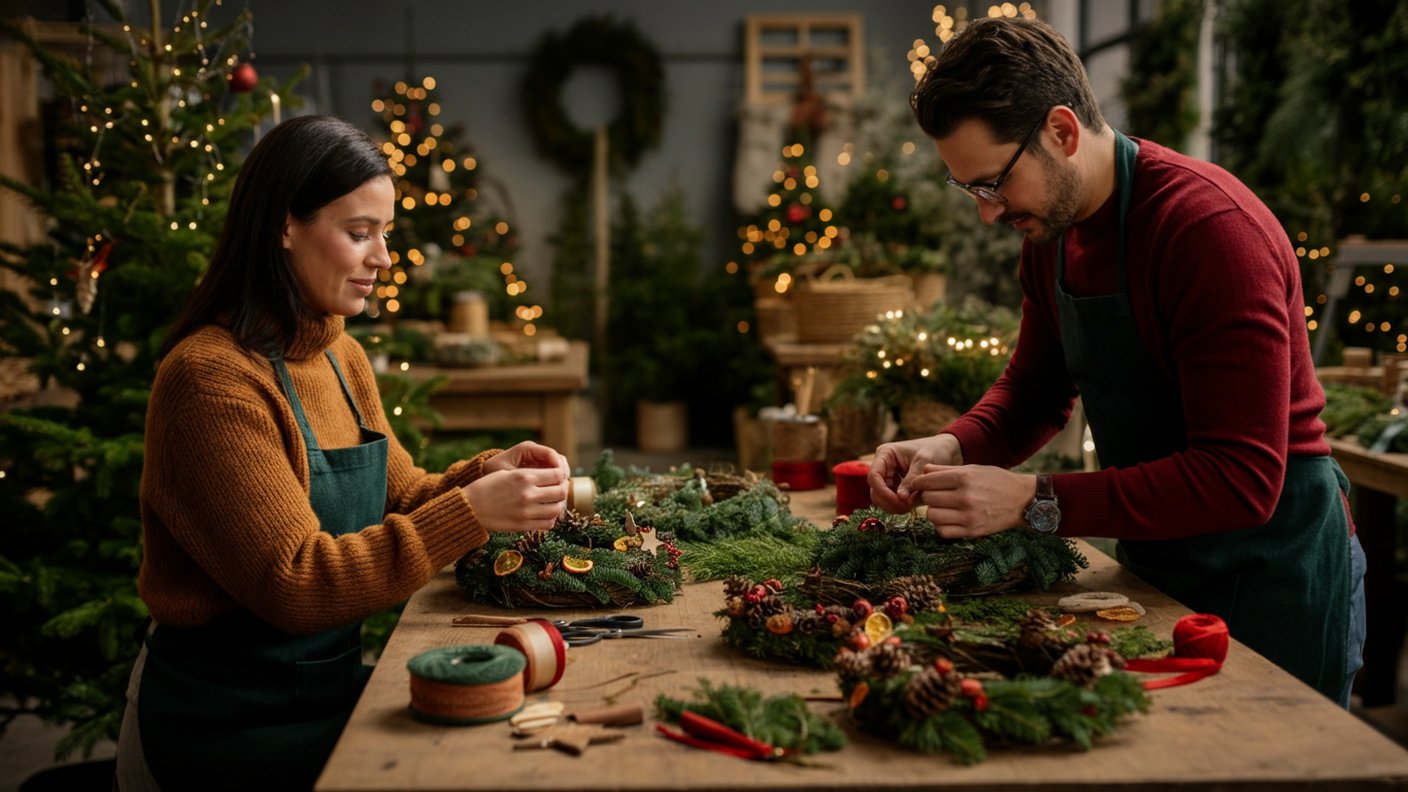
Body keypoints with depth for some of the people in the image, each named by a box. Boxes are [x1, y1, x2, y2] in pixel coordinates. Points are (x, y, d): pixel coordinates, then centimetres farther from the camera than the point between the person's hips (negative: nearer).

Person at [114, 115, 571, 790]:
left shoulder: (343, 358, 7)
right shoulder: (213, 377, -20)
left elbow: (397, 497, 13)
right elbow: (295, 585, -24)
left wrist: (485, 474, -7)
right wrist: (470, 513, -27)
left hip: (327, 678, 7)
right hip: (229, 722, -7)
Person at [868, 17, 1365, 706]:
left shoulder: (1212, 228, -26)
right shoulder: (1049, 229, 0)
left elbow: (1242, 480, -29)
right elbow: (1035, 385, 11)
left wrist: (1036, 502, -32)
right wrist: (955, 449, -10)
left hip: (1272, 576, -7)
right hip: (1153, 565, 8)